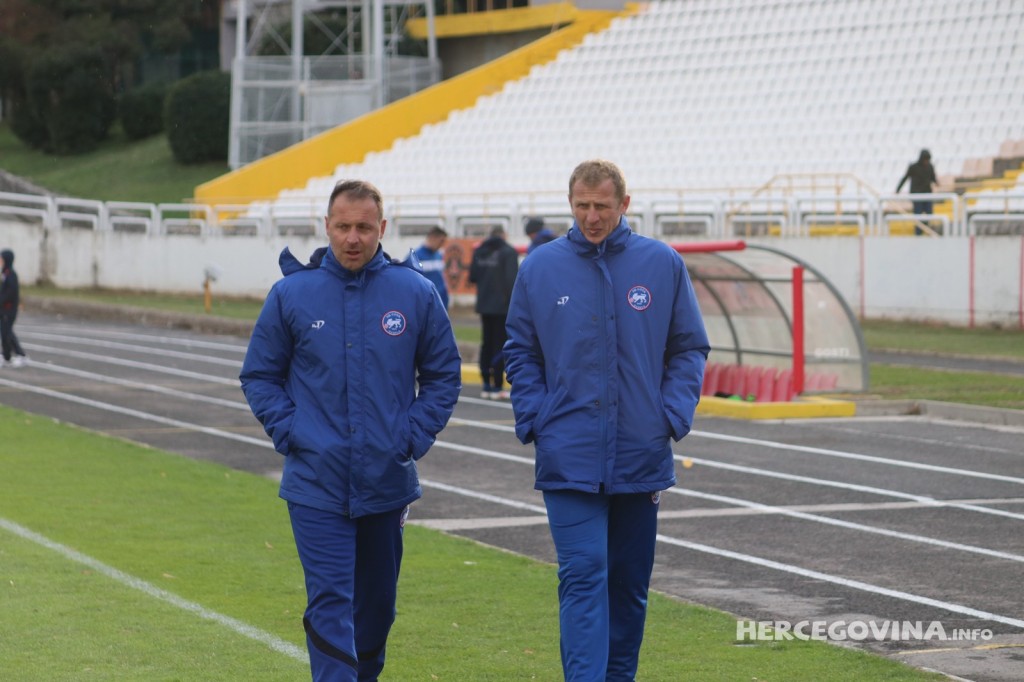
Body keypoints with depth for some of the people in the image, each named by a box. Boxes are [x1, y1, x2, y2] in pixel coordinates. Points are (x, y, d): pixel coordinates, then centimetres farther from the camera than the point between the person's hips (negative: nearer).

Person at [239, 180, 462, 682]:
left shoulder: (416, 293, -1)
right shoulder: (292, 294, -3)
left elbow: (444, 375, 9)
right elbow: (259, 375, 7)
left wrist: (415, 436, -2)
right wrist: (287, 433, -5)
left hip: (387, 483, 2)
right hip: (316, 485, -2)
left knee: (377, 603, 17)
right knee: (330, 605, -9)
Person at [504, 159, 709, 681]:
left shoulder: (663, 265, 1)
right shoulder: (540, 268, 1)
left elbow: (689, 348, 7)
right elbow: (521, 353, 8)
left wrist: (674, 416, -6)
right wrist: (533, 419, -5)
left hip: (641, 456, 2)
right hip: (569, 458, -2)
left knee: (629, 581, 12)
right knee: (583, 575, -12)